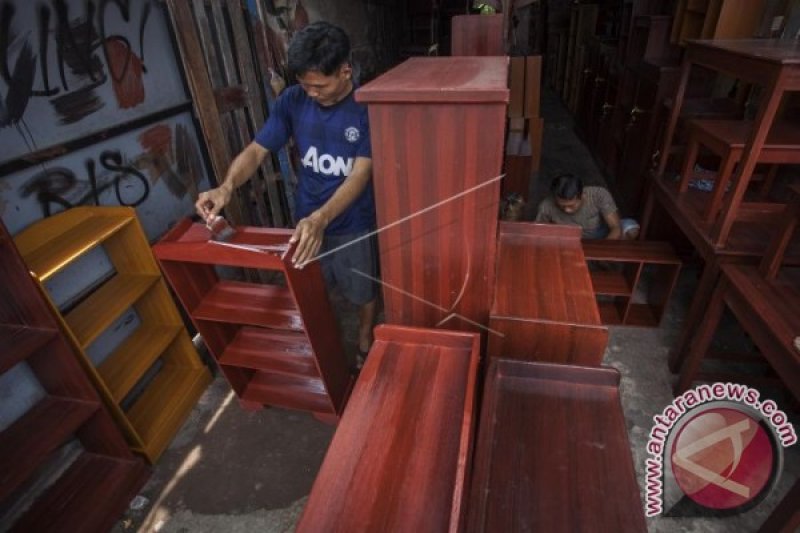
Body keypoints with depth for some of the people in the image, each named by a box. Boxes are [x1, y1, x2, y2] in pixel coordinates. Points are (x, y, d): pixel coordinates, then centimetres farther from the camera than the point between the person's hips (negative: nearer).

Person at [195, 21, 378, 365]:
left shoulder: (367, 108, -20)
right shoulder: (292, 101, -9)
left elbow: (361, 173, -27)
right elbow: (257, 150, -9)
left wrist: (321, 218, -43)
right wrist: (227, 186, -29)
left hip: (353, 223, -3)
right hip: (306, 220, 3)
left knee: (363, 290, 18)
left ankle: (364, 344, 47)